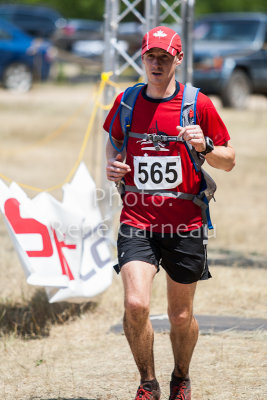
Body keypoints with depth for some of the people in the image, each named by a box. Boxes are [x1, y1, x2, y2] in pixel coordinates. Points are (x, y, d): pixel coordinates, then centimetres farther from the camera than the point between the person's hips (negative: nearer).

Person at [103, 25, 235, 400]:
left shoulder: (199, 104, -2)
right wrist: (112, 164, 2)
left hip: (185, 224, -1)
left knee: (181, 316, 8)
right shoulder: (126, 102, 4)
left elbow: (228, 161, 4)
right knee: (136, 304, -17)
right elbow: (114, 139, 24)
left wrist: (205, 146, -17)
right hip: (137, 219, 1)